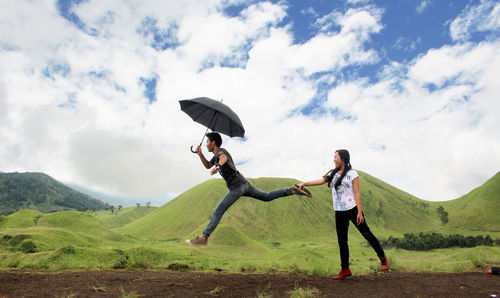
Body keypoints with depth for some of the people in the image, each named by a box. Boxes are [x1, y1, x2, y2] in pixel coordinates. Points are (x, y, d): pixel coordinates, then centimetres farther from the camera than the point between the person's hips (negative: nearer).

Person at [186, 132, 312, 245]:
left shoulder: (221, 151, -11)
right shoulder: (218, 154, 18)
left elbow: (224, 158, -37)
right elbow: (208, 166, 30)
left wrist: (217, 166, -59)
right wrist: (200, 154, 15)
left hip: (237, 186, -10)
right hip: (244, 183, 10)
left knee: (218, 212, -9)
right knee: (267, 197, 18)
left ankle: (203, 238, -8)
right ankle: (292, 190, 8)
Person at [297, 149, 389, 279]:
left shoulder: (352, 174, -6)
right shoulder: (333, 174, 9)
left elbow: (356, 193, -9)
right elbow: (320, 181, -2)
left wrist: (359, 212, -13)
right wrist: (304, 183, -15)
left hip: (352, 209, -5)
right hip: (339, 213, 5)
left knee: (367, 234, 4)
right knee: (342, 241, 8)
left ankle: (383, 258, 26)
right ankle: (345, 270, 20)